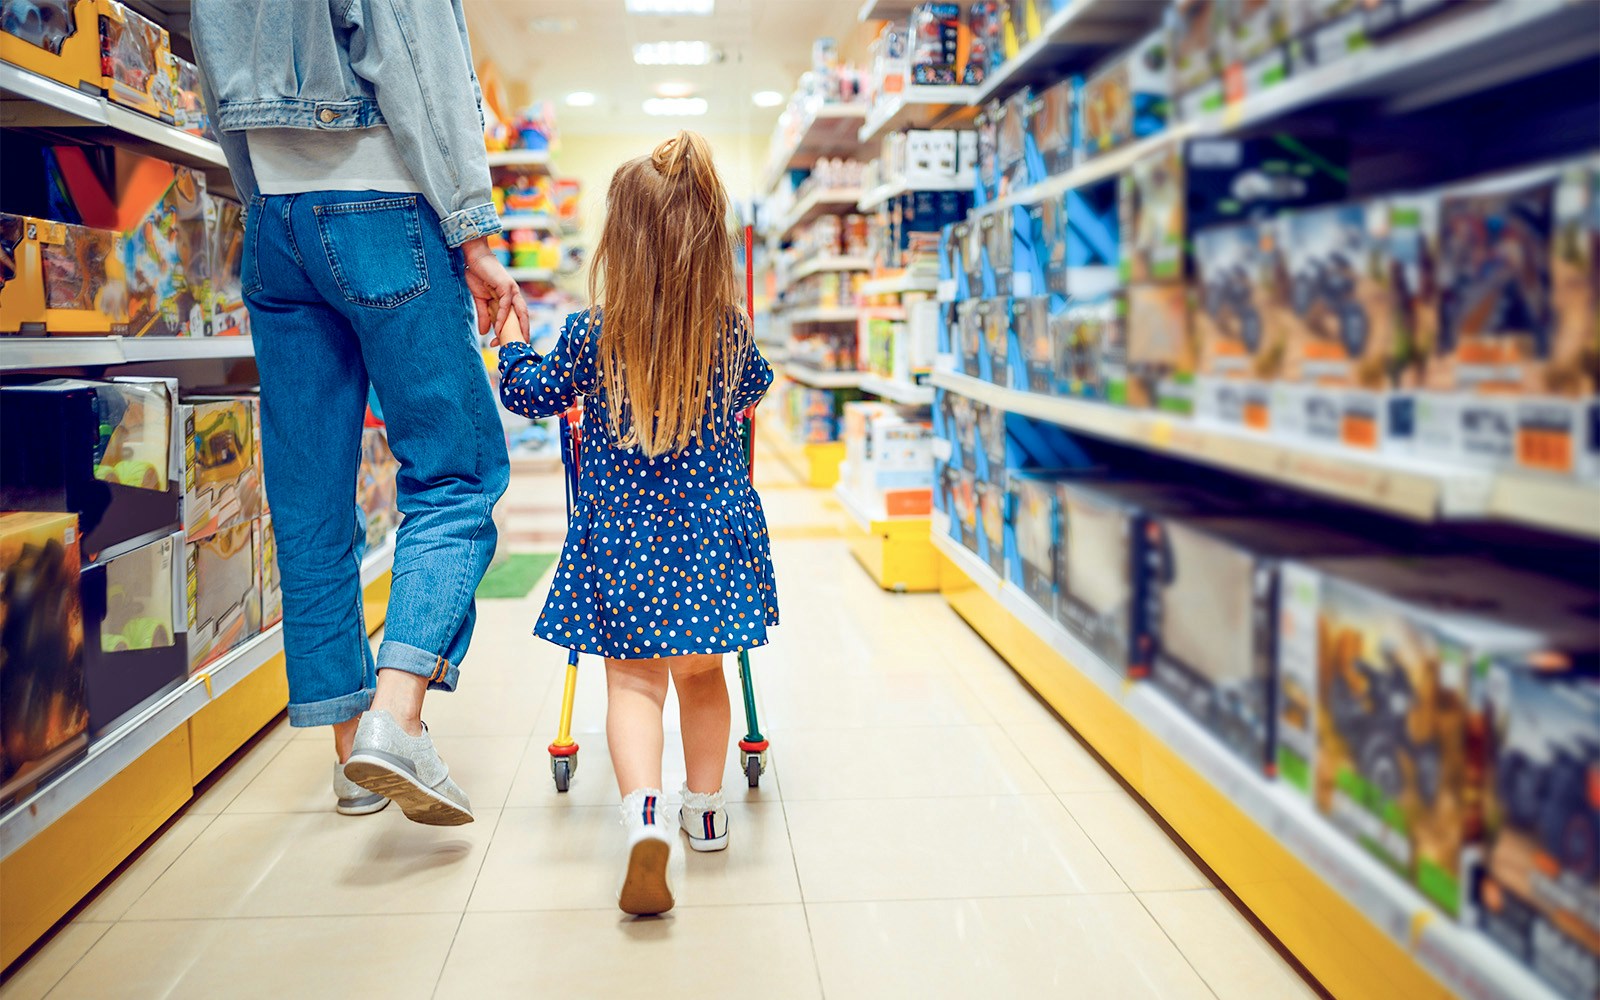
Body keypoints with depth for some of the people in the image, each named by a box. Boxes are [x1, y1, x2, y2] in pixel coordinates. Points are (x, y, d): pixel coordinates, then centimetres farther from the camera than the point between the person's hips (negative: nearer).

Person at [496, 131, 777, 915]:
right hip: (712, 529, 3)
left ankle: (645, 818, -20)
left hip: (623, 532, -2)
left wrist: (511, 347, 26)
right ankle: (706, 810, 33)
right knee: (701, 673, 18)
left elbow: (532, 393, 7)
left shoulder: (592, 336, -9)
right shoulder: (731, 334, -3)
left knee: (633, 679, 2)